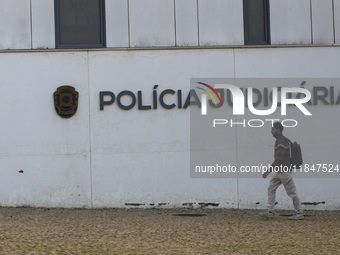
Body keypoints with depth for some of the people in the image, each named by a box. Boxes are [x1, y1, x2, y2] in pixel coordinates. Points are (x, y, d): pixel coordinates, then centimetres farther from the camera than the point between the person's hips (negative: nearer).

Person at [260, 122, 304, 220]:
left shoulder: (281, 142, -17)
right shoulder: (279, 141, 15)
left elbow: (279, 159, -23)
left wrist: (269, 171, -24)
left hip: (284, 171, -11)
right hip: (279, 171, 11)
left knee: (292, 192, -4)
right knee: (271, 188, 12)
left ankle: (299, 213, 2)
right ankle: (271, 211, 15)